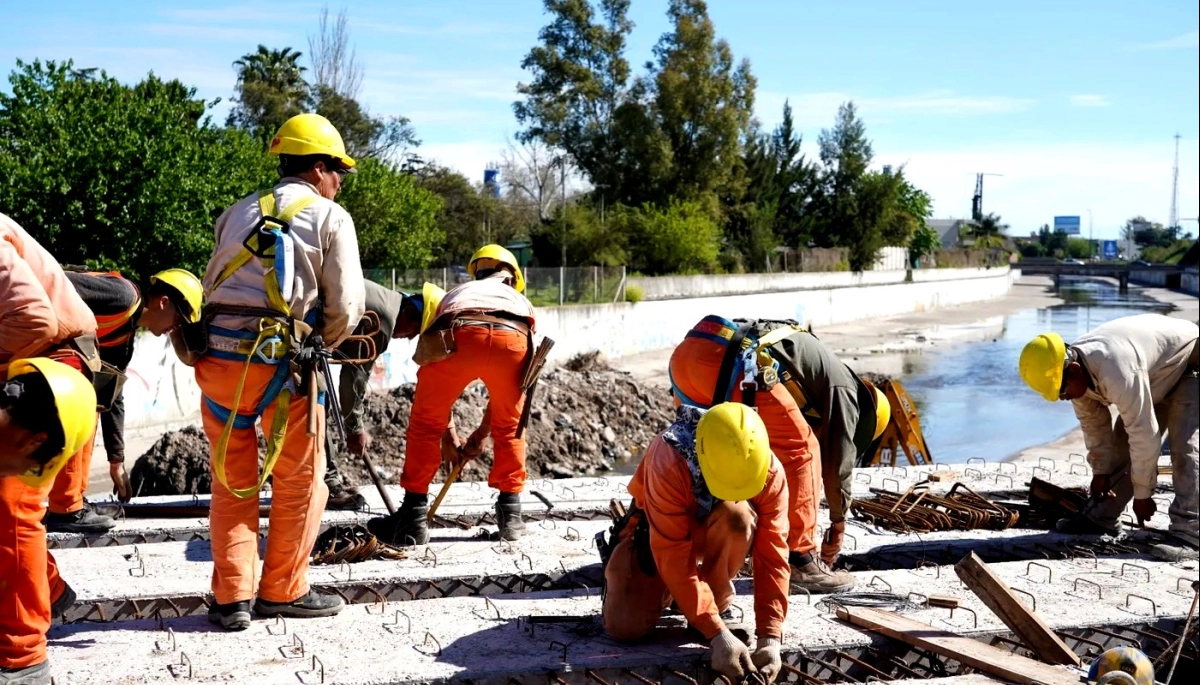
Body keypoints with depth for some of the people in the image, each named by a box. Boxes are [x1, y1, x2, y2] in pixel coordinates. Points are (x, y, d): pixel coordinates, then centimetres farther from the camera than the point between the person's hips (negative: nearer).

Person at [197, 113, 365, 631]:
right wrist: (320, 345, 18)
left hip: (217, 354, 5)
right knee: (299, 481, 12)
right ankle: (282, 590, 20)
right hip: (281, 359, -5)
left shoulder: (238, 213, 19)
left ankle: (232, 597, 16)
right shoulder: (331, 218, 5)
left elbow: (213, 285, 14)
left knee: (232, 480, 16)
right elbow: (345, 306, 0)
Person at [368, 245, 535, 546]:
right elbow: (505, 385, 42)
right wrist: (481, 433, 52)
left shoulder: (455, 295, 42)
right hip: (513, 339, 1)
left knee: (425, 425, 17)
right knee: (508, 429, 25)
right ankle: (510, 513, 27)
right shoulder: (521, 302, 41)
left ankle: (412, 520, 17)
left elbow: (440, 386, 42)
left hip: (458, 335, -1)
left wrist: (446, 430, 51)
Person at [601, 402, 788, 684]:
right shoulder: (668, 463, -39)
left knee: (737, 517, -35)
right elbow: (674, 559, -39)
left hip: (714, 534, 2)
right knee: (626, 627, -18)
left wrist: (770, 637, -36)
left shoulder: (770, 472, -29)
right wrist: (718, 634, -42)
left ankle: (719, 604, -11)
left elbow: (773, 556, -28)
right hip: (656, 532, -1)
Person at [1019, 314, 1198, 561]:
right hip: (1154, 377, 9)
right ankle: (1101, 518, 15)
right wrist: (1100, 471, 5)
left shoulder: (1116, 373, -43)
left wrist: (1142, 494, -25)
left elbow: (1144, 435, -35)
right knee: (1121, 446, 6)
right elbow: (1093, 423, 1)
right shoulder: (1076, 373, -15)